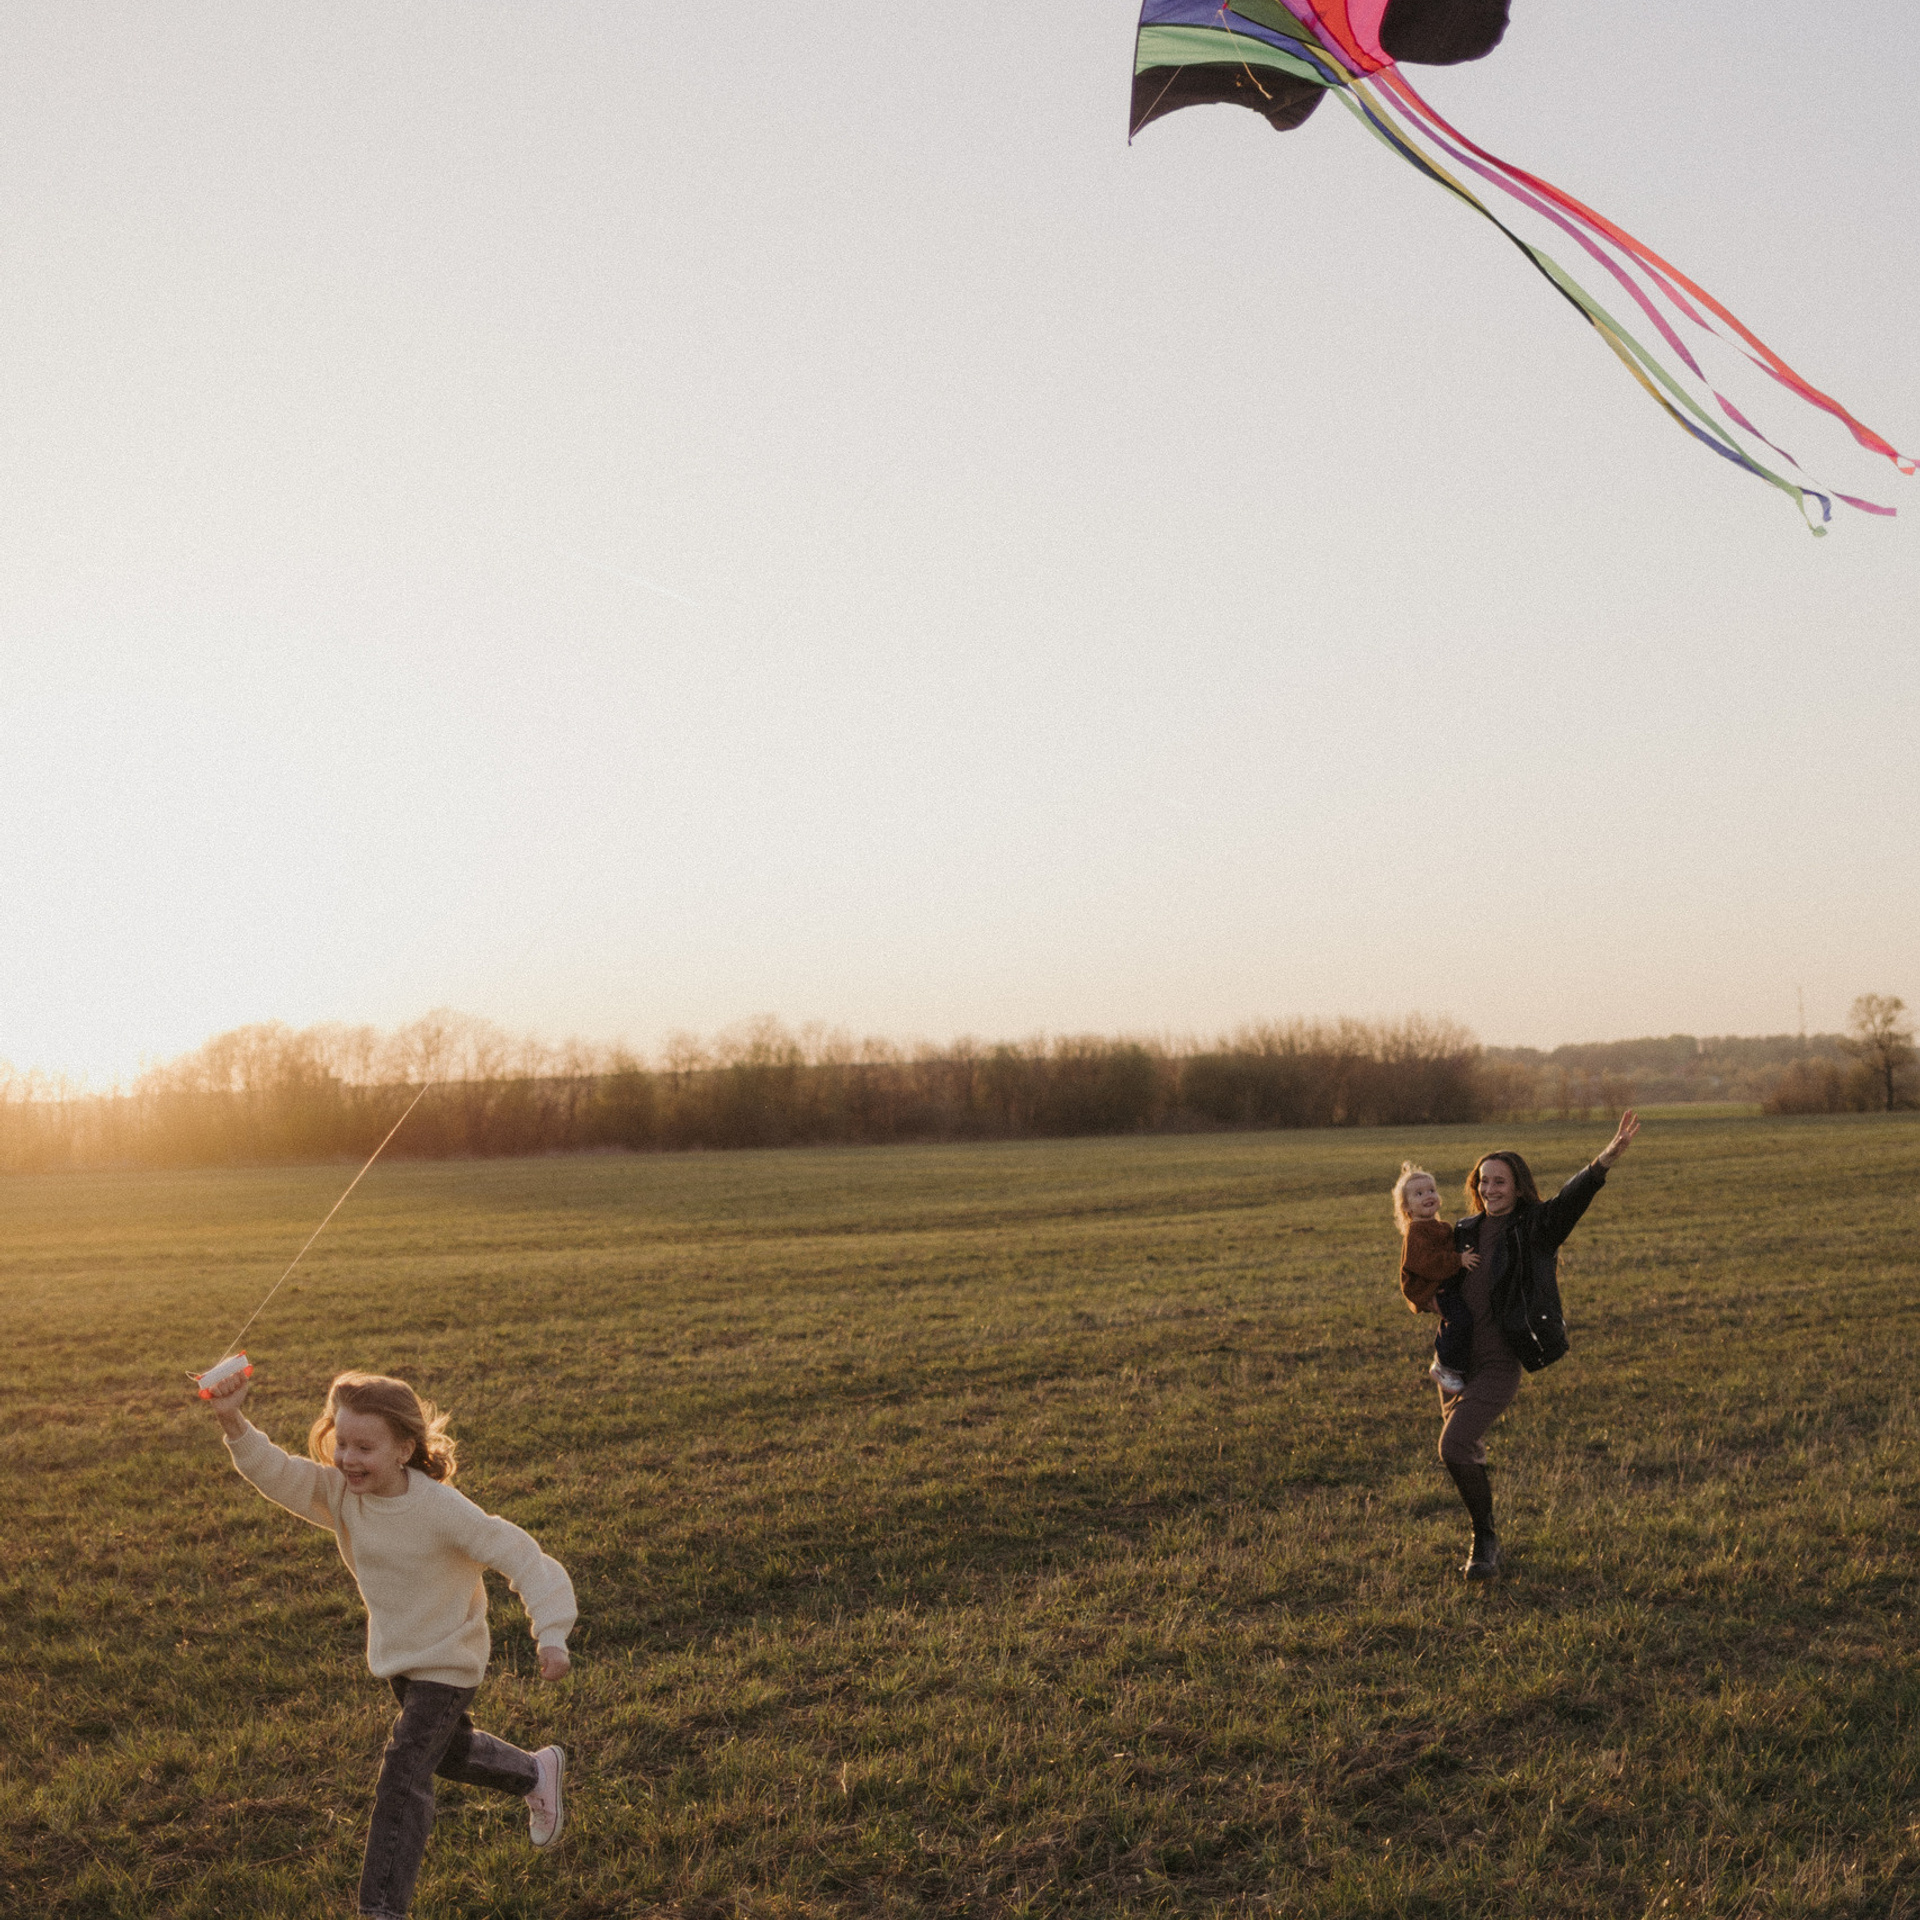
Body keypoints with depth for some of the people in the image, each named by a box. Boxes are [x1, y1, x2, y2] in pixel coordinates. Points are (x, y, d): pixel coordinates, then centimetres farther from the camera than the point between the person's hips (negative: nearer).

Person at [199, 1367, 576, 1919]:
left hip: (448, 1661, -7)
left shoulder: (440, 1509, -30)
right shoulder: (338, 1492, -16)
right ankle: (536, 1774, 55)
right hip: (394, 1656, 7)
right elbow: (275, 1472, -27)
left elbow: (518, 1554, -29)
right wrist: (233, 1423, -46)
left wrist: (551, 1634, -36)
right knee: (448, 1751, 27)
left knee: (402, 1779, -13)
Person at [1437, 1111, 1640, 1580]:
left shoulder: (1536, 1226, -7)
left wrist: (1607, 1157, -42)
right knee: (1467, 1452, 20)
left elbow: (1574, 1195, -25)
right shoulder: (1464, 1233, 7)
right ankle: (1485, 1540, 47)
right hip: (1457, 1363, 6)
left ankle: (1485, 1539, 0)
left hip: (1500, 1365, -6)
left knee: (1455, 1446, -21)